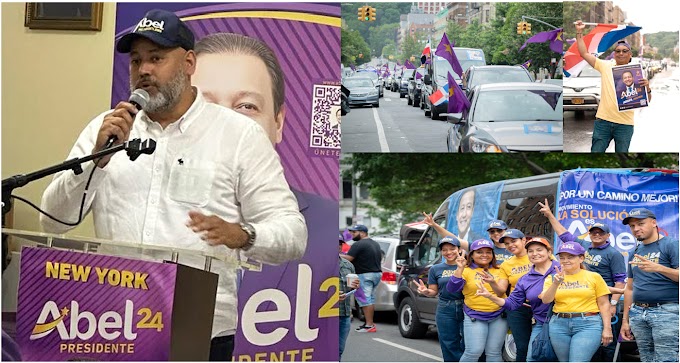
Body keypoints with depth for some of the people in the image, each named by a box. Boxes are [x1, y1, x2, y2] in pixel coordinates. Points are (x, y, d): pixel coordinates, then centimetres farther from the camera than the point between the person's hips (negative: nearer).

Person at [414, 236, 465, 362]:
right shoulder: (436, 269, 10)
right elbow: (434, 291, 11)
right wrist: (426, 291, -11)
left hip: (466, 308, -2)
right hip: (445, 310, 2)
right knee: (449, 345, 3)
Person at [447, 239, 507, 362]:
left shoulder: (499, 271, 9)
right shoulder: (466, 271, 1)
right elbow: (452, 289, -11)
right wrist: (460, 268, -20)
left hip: (498, 316, 3)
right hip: (475, 317, -3)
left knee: (494, 352, 3)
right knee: (474, 351, -11)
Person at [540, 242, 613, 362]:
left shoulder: (594, 277, 4)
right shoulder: (552, 279, 10)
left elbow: (604, 304, 2)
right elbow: (546, 300, -5)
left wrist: (607, 328, -5)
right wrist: (556, 283, -20)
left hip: (588, 325, -4)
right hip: (559, 325, 4)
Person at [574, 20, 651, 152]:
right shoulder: (606, 66, 6)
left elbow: (646, 102, 2)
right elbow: (584, 53, 5)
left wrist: (647, 88, -19)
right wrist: (579, 33, 2)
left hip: (625, 124, -1)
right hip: (603, 121, 1)